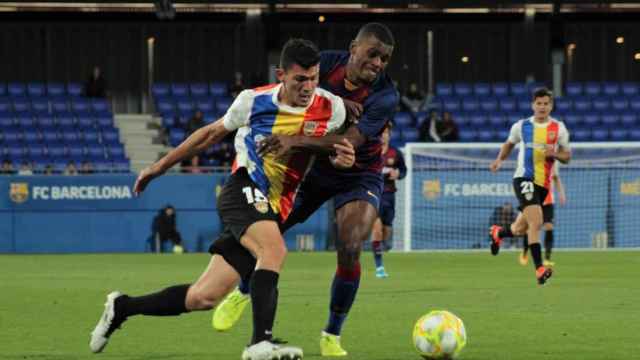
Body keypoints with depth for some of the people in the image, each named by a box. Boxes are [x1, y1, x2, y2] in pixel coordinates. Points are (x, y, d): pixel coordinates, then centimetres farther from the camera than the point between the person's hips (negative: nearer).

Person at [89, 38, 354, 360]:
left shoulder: (331, 108, -2)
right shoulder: (253, 100, -5)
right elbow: (213, 133, 13)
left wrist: (343, 158, -10)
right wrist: (160, 166, 20)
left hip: (272, 211, 3)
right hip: (244, 189, -3)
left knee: (204, 298, 2)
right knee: (274, 249, -36)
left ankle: (121, 308, 21)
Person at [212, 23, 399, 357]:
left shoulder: (385, 96, -26)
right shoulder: (327, 63, -16)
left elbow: (350, 141, -36)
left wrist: (296, 141, -46)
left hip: (358, 176, -3)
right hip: (312, 167, 3)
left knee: (349, 251, -18)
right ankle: (243, 293, 36)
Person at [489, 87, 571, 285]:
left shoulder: (559, 128, 4)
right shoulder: (521, 126, 3)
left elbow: (567, 156, 10)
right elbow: (509, 143, 22)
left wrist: (555, 153, -11)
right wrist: (499, 160, 6)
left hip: (544, 183, 3)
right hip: (524, 178, -3)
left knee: (521, 229, 15)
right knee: (536, 222, -23)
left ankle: (497, 233, 50)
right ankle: (539, 269, -25)